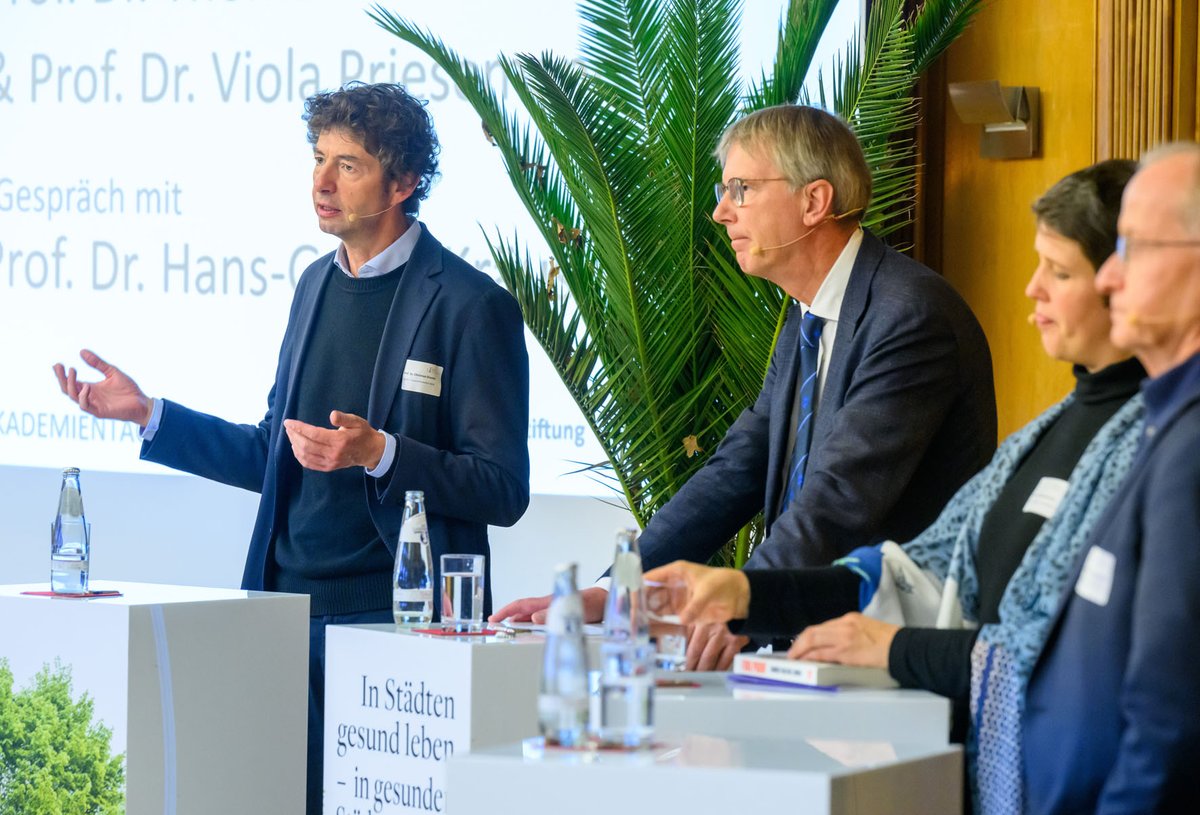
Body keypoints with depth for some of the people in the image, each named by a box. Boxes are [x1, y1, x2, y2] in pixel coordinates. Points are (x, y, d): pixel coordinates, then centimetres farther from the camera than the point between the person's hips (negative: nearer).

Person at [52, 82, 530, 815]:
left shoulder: (471, 306, -10)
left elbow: (503, 491, -11)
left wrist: (378, 452, -24)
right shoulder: (318, 284, 13)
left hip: (391, 621, -6)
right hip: (290, 604, 7)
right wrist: (149, 415, 13)